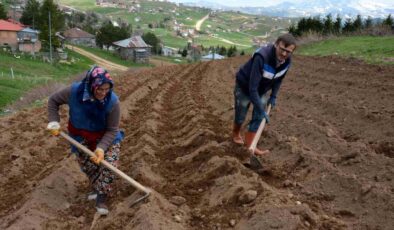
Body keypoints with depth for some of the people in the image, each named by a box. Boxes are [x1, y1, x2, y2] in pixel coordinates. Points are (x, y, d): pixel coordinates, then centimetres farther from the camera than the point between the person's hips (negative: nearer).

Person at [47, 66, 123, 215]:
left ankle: (101, 197, -5)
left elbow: (112, 130, -24)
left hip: (105, 136, -2)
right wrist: (54, 122, -17)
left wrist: (101, 147, -37)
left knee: (110, 161, -18)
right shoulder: (74, 91, -27)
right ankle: (97, 187, 31)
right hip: (80, 135, 2)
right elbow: (53, 100, -7)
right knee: (87, 163, 4)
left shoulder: (112, 101, -32)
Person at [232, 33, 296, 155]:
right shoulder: (262, 57, -41)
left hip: (262, 90, 5)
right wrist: (261, 110, -36)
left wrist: (273, 96, 0)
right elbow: (252, 87, -40)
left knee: (257, 118, 2)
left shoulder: (287, 60, -20)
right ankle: (236, 134, 41)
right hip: (244, 87, -5)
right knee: (240, 117, 9)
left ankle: (248, 145, 14)